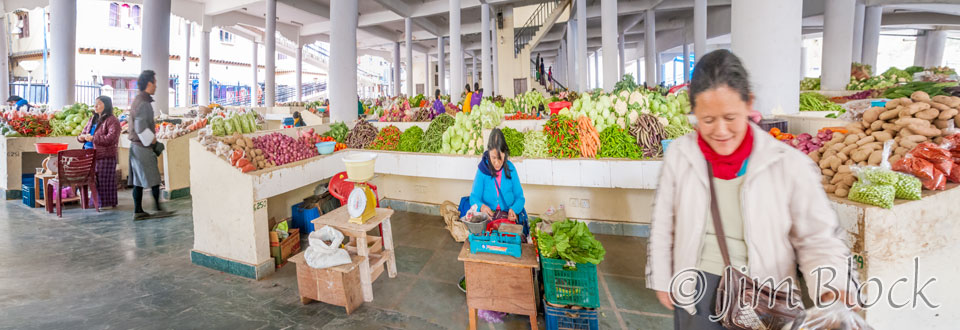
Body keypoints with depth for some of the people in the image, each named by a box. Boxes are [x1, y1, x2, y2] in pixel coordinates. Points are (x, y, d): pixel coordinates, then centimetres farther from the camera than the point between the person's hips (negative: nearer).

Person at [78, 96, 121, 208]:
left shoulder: (112, 120, -8)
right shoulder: (92, 119, 17)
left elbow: (111, 138, -19)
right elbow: (85, 131, 25)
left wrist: (93, 138, -20)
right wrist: (81, 137, 3)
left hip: (105, 156, -8)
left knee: (104, 180, -3)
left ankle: (107, 203, 7)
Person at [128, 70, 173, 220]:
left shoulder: (137, 101, 15)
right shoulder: (144, 103, -17)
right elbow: (141, 128, -24)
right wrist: (152, 140, -10)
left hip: (136, 146, 10)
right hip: (143, 147, -10)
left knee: (139, 180, 11)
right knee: (154, 179, -3)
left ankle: (138, 211, 15)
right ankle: (159, 209, 3)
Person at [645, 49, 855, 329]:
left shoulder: (789, 164, -14)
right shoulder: (680, 155, -9)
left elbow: (818, 239, -5)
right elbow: (662, 226, 1)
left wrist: (832, 288, -23)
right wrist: (662, 281, 6)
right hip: (696, 292, 1)